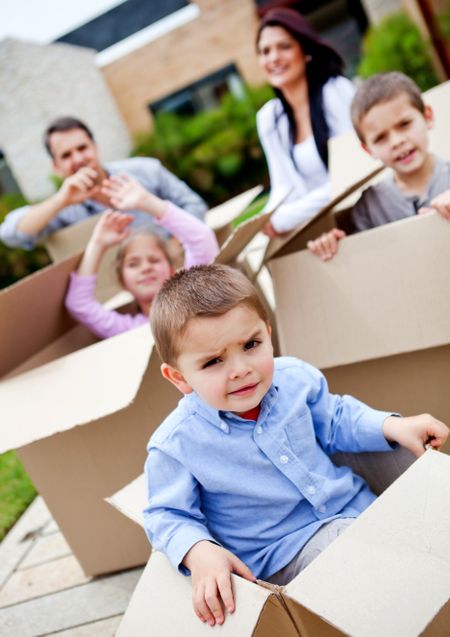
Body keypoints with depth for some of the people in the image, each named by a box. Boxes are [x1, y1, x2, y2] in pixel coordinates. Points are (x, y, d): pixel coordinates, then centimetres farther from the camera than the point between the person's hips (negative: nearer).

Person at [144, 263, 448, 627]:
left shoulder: (295, 378, -8)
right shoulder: (175, 445, -19)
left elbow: (335, 421, 10)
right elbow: (168, 516, -9)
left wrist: (392, 427, -4)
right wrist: (199, 551, -30)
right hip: (285, 548, -5)